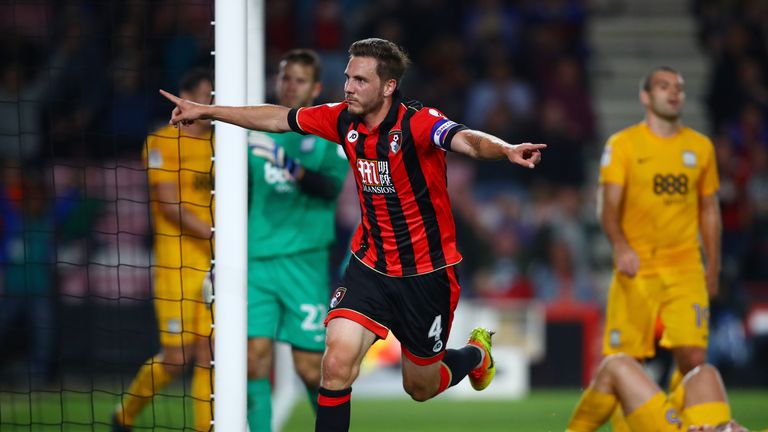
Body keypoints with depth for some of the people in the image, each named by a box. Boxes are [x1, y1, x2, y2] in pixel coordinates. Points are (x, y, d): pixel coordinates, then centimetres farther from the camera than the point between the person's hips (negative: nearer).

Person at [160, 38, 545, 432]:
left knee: (420, 388, 14)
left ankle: (476, 353, 48)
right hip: (370, 265, 4)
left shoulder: (417, 122, -23)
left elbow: (468, 140, -43)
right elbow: (277, 119, 8)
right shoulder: (344, 120, -7)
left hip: (426, 274, -4)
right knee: (337, 363, -19)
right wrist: (205, 111, 13)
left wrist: (506, 150, -64)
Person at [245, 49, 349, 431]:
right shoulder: (256, 133, 13)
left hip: (305, 260, -3)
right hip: (255, 260, 3)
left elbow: (332, 186, -15)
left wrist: (296, 170, -33)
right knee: (255, 357, -10)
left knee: (310, 368, -2)